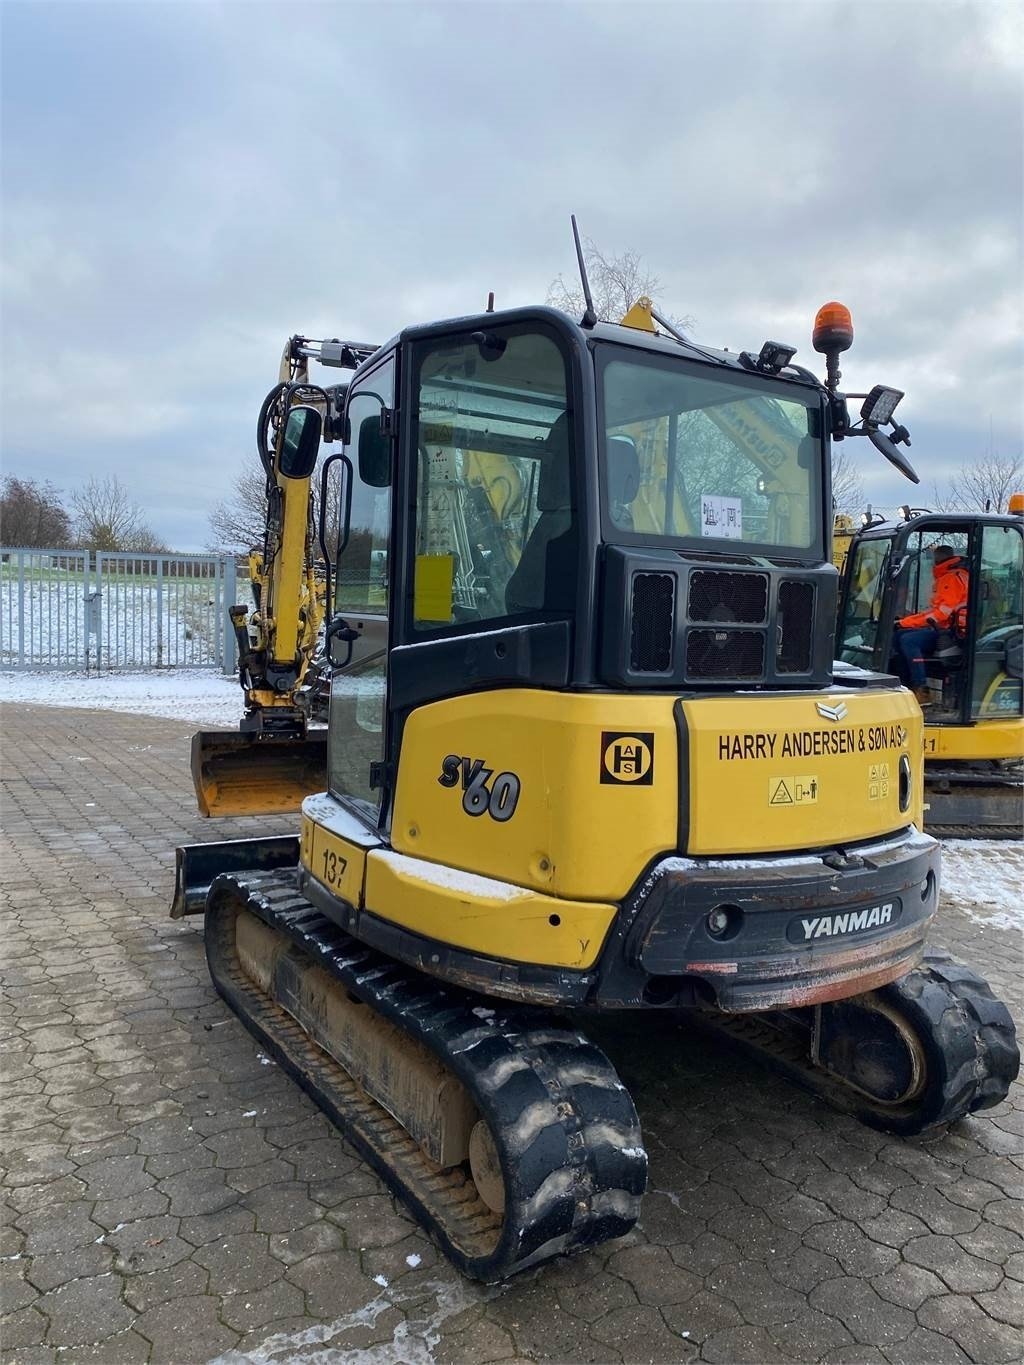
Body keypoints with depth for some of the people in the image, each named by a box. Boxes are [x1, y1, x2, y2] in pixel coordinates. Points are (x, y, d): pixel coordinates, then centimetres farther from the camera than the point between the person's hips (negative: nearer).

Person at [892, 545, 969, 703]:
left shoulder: (954, 579, -12)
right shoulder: (945, 578, 21)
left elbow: (941, 613, -20)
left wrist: (907, 622, -18)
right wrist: (906, 620, 11)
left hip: (948, 630, -11)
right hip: (940, 626, 11)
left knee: (908, 640, -27)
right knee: (897, 636, 2)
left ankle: (922, 691, -28)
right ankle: (908, 686, -2)